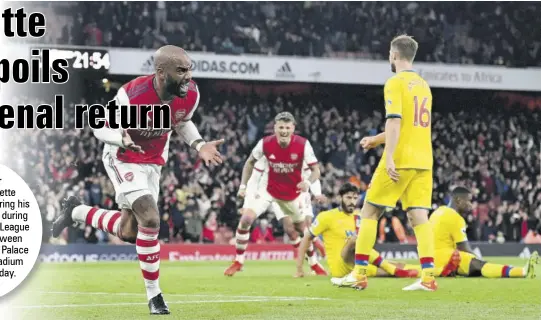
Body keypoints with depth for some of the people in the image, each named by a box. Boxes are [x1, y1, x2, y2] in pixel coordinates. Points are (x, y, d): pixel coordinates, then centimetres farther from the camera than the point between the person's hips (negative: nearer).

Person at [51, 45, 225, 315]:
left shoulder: (190, 95, -16)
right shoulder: (132, 95, -32)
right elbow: (100, 128, -19)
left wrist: (199, 145, -10)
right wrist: (123, 139, -40)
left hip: (153, 162, 6)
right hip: (124, 160, -6)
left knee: (128, 232, 10)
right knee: (150, 219, -23)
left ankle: (76, 212, 37)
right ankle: (154, 295, -8)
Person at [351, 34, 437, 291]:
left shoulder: (395, 83, -7)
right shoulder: (423, 85, 18)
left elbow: (395, 122, -18)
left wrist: (389, 157, -22)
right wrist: (377, 140, 33)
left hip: (401, 160, -7)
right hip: (423, 161, 7)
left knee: (369, 212, 4)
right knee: (419, 216, 1)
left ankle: (360, 274, 1)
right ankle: (428, 277, -11)